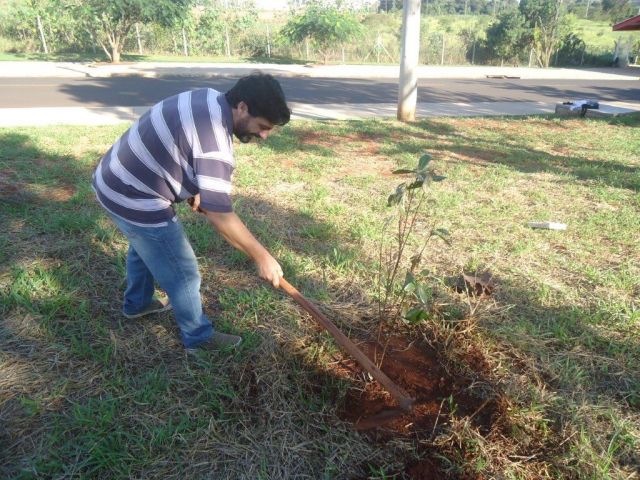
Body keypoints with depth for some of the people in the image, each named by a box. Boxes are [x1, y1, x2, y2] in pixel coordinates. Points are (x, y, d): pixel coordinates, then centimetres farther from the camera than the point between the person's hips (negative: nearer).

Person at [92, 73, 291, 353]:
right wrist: (262, 257, -23)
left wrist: (193, 189, 8)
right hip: (134, 200, -10)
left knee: (143, 247, 32)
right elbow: (220, 215, -30)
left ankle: (137, 303, 56)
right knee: (182, 273, 5)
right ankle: (199, 338, 25)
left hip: (114, 180, 10)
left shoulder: (209, 99, 0)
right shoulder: (214, 138, -29)